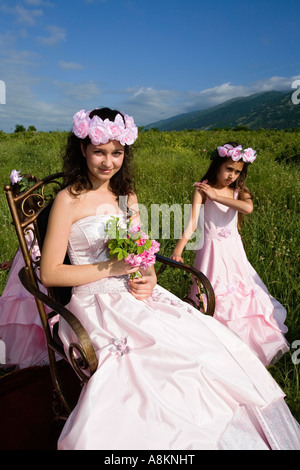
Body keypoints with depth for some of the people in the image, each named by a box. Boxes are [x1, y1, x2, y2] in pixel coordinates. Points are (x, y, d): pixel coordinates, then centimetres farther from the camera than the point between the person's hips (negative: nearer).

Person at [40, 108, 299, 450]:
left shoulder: (127, 195, 11)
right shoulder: (69, 200, -7)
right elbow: (50, 274, -9)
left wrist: (149, 278, -6)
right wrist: (112, 267, -15)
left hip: (136, 295, 6)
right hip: (97, 303, -5)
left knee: (213, 340, -10)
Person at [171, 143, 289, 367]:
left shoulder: (238, 191, 2)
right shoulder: (202, 190, -10)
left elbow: (248, 207, -22)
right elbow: (192, 221, -21)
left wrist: (216, 196, -20)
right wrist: (179, 248, -34)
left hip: (234, 249, 5)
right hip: (212, 249, -4)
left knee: (242, 294, 13)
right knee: (215, 296, 2)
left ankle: (248, 343, 34)